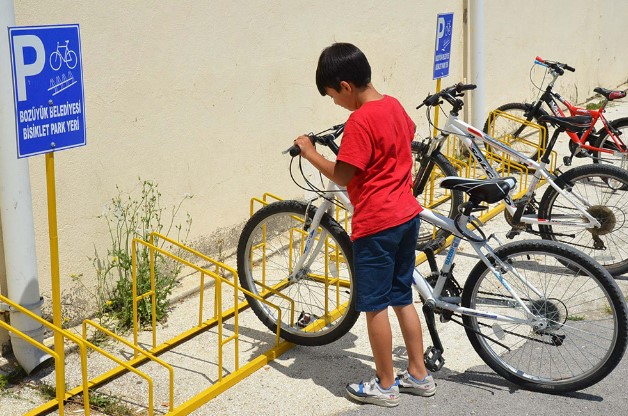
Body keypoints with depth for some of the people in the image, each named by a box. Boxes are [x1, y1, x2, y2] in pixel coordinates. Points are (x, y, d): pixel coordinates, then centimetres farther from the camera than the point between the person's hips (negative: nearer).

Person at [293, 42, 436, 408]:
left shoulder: (359, 121, -19)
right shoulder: (394, 105, 8)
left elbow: (342, 175, -18)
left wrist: (309, 152, -5)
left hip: (376, 224, -9)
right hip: (407, 215, 9)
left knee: (375, 305, 4)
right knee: (402, 298, 18)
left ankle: (385, 386, 14)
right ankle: (419, 375, 26)